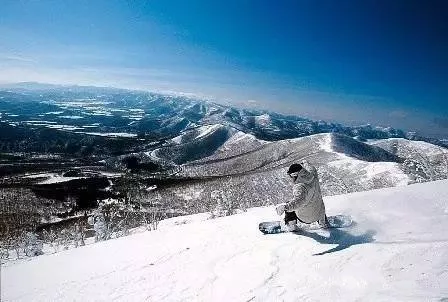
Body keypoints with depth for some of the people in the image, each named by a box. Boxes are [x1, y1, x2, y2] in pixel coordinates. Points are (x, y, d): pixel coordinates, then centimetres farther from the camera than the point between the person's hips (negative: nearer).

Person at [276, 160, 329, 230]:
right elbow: (312, 169, 8)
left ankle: (291, 222, 26)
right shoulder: (313, 175, -16)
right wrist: (305, 163, 28)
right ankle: (323, 222, 53)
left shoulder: (300, 187, -36)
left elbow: (300, 201, -55)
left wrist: (285, 207, -69)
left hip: (305, 218, -6)